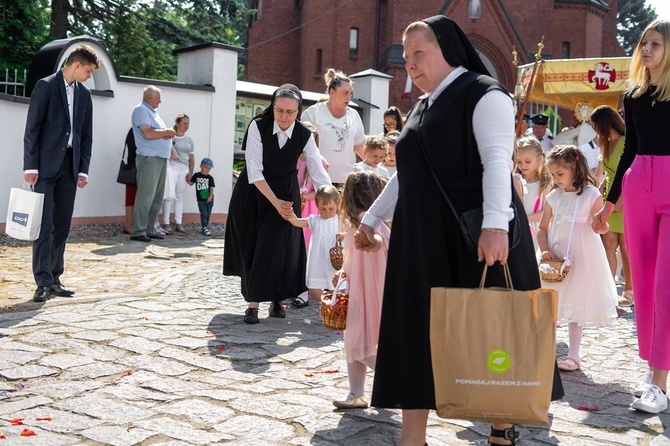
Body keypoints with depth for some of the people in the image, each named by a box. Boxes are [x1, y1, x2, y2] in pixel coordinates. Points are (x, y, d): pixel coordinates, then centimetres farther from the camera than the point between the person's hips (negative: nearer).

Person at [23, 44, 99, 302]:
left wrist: (83, 169, 6)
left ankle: (54, 279, 14)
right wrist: (30, 166, -12)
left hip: (70, 165, 6)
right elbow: (32, 129, -8)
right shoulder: (46, 86, -5)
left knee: (62, 225, 7)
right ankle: (43, 283, -5)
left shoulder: (84, 93, 13)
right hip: (46, 165, -6)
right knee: (45, 225, -6)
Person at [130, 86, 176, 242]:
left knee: (157, 197, 10)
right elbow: (148, 134, -17)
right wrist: (167, 132, -5)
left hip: (161, 159, 9)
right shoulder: (141, 110, -5)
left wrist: (168, 134, -2)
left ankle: (150, 230, 15)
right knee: (145, 197, -10)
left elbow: (164, 133, 22)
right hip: (149, 158, -9)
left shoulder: (153, 112, 22)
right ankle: (138, 232, -7)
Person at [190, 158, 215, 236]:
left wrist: (211, 196, -14)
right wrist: (188, 179, -10)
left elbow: (212, 187, -3)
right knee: (203, 213, -7)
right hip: (200, 199, -2)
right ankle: (204, 228, -4)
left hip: (209, 199, 2)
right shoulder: (196, 175, 0)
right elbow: (191, 183, 9)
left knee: (208, 214, 10)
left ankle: (205, 226, 24)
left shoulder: (210, 178, 0)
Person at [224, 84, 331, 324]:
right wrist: (275, 202, -26)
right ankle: (253, 302, 12)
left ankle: (276, 298, 10)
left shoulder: (304, 135, -14)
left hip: (286, 194, 1)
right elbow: (254, 171, -21)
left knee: (278, 247, -6)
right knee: (252, 247, 3)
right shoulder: (258, 126, -20)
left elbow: (318, 174, -14)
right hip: (254, 192, -1)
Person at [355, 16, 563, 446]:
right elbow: (405, 174, 24)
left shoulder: (484, 95, -6)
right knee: (418, 330, 5)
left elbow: (497, 162, -20)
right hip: (424, 238, 8)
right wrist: (371, 220, 25)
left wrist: (495, 224, -32)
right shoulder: (423, 107, 18)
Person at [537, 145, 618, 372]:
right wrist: (544, 250, -4)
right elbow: (543, 228, 11)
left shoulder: (591, 195, -7)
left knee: (576, 307, 3)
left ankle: (573, 355, 12)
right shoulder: (553, 197, 5)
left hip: (582, 259, -4)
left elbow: (603, 227, -5)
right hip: (556, 259, 4)